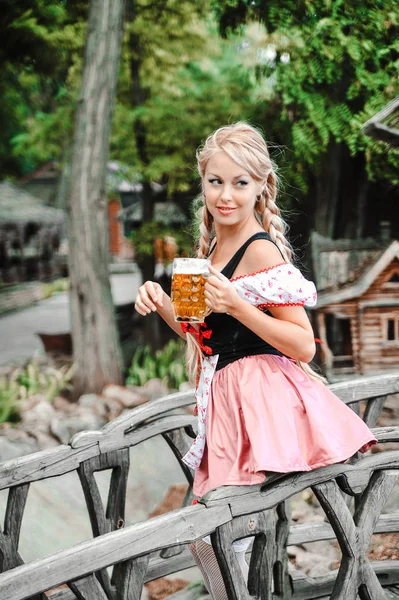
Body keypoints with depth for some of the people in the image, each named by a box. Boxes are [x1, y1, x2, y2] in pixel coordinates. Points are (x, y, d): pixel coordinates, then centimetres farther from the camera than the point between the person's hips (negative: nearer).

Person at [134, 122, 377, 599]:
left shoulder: (262, 251, -14)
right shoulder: (214, 244, 13)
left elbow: (303, 345, -16)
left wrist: (236, 304, -25)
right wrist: (163, 305, 3)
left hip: (260, 398, -9)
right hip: (226, 398, 9)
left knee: (215, 538, -8)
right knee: (206, 539, 14)